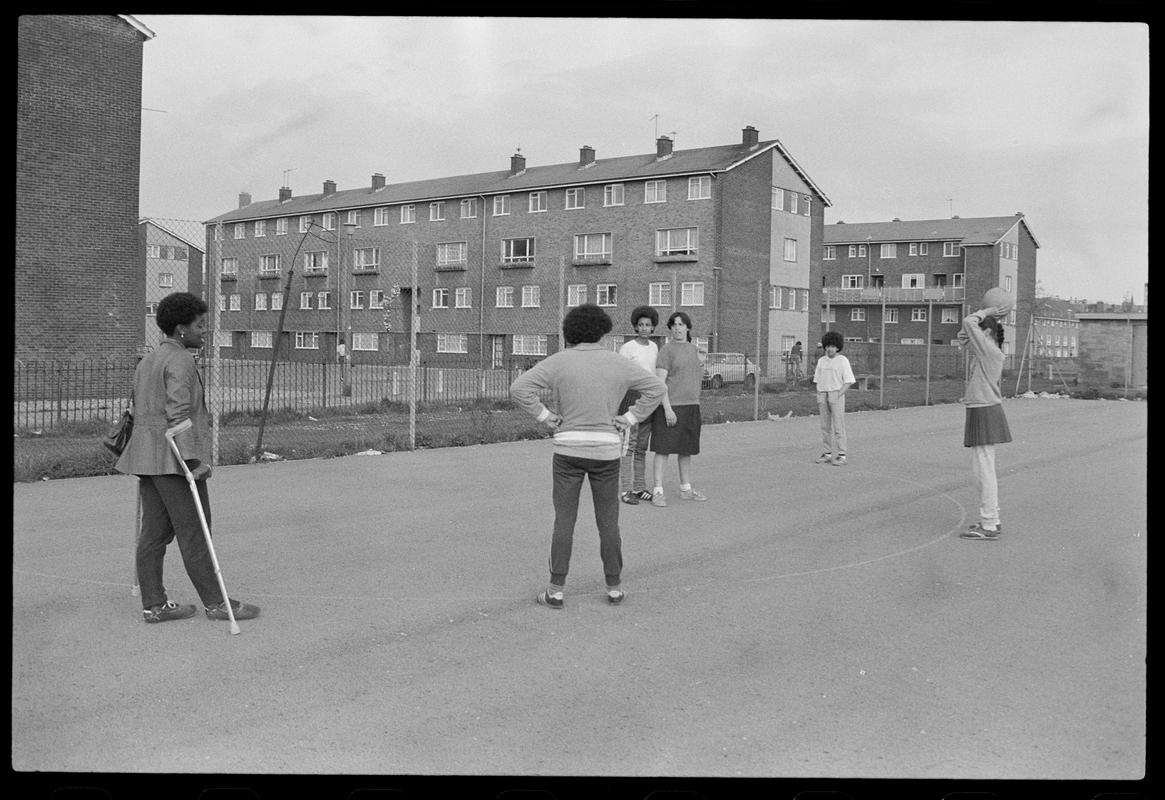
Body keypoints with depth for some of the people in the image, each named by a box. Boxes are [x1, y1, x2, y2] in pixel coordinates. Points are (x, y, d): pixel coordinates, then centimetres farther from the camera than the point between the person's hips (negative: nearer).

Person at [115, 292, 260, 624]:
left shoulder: (147, 361, 19)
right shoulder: (180, 362, -11)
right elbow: (178, 413, -20)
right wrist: (193, 460, -23)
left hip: (147, 457, 10)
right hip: (174, 459, -10)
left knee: (155, 532, 10)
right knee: (194, 532, -4)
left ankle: (153, 605, 14)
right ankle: (216, 603, 2)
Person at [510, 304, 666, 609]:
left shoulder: (559, 361, -5)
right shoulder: (617, 363, 1)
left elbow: (519, 388, -13)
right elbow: (655, 388, 4)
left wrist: (545, 416, -6)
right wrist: (629, 420, 3)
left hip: (569, 449, -1)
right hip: (606, 451, 1)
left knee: (563, 521, 4)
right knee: (608, 521, 11)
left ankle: (556, 590, 5)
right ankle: (614, 587, 16)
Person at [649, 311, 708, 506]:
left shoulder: (693, 348, 13)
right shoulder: (666, 350, -8)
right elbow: (659, 382, -15)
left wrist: (701, 367, 0)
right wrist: (667, 409, -22)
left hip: (691, 406, 7)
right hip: (670, 406, -7)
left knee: (686, 449, 12)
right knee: (664, 449, -6)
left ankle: (686, 490, 21)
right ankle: (658, 492, -3)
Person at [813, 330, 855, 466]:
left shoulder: (843, 361, -4)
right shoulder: (821, 361, 11)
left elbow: (849, 382, -6)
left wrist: (838, 396, -15)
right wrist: (818, 399, 6)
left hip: (837, 394, -5)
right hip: (822, 395, 5)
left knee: (838, 426, -7)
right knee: (825, 427, 6)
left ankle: (841, 456, -6)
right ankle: (828, 453, 13)